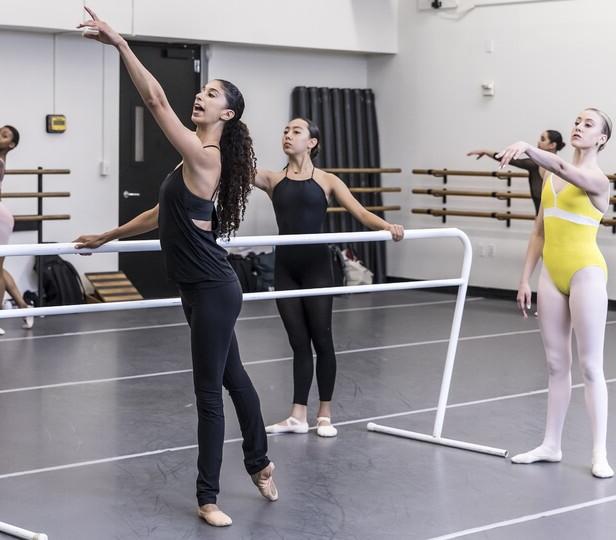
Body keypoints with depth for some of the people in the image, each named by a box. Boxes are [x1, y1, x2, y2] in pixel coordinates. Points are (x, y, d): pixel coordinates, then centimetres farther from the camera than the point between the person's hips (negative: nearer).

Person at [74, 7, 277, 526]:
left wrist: (120, 44, -26)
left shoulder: (206, 157, -16)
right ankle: (261, 464, 38)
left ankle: (209, 497, 8)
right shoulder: (195, 161, 12)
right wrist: (106, 237, 30)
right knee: (232, 377, 22)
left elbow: (157, 100, -25)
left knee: (209, 391, -2)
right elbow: (162, 215, 24)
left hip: (212, 290, -10)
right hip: (206, 288, 10)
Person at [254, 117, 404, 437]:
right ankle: (298, 416, 13)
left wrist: (387, 226, -26)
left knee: (321, 340, 3)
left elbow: (360, 212, -7)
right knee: (298, 342, 7)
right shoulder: (273, 180, 8)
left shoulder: (326, 181, 2)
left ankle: (325, 414, 16)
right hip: (285, 267, 2)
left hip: (316, 266, -2)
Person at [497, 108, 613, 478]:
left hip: (585, 272, -7)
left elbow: (562, 167, -32)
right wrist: (525, 278, 10)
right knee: (556, 364, 12)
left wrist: (528, 148, -49)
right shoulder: (551, 176, 12)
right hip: (552, 273, 7)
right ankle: (551, 444, 19)